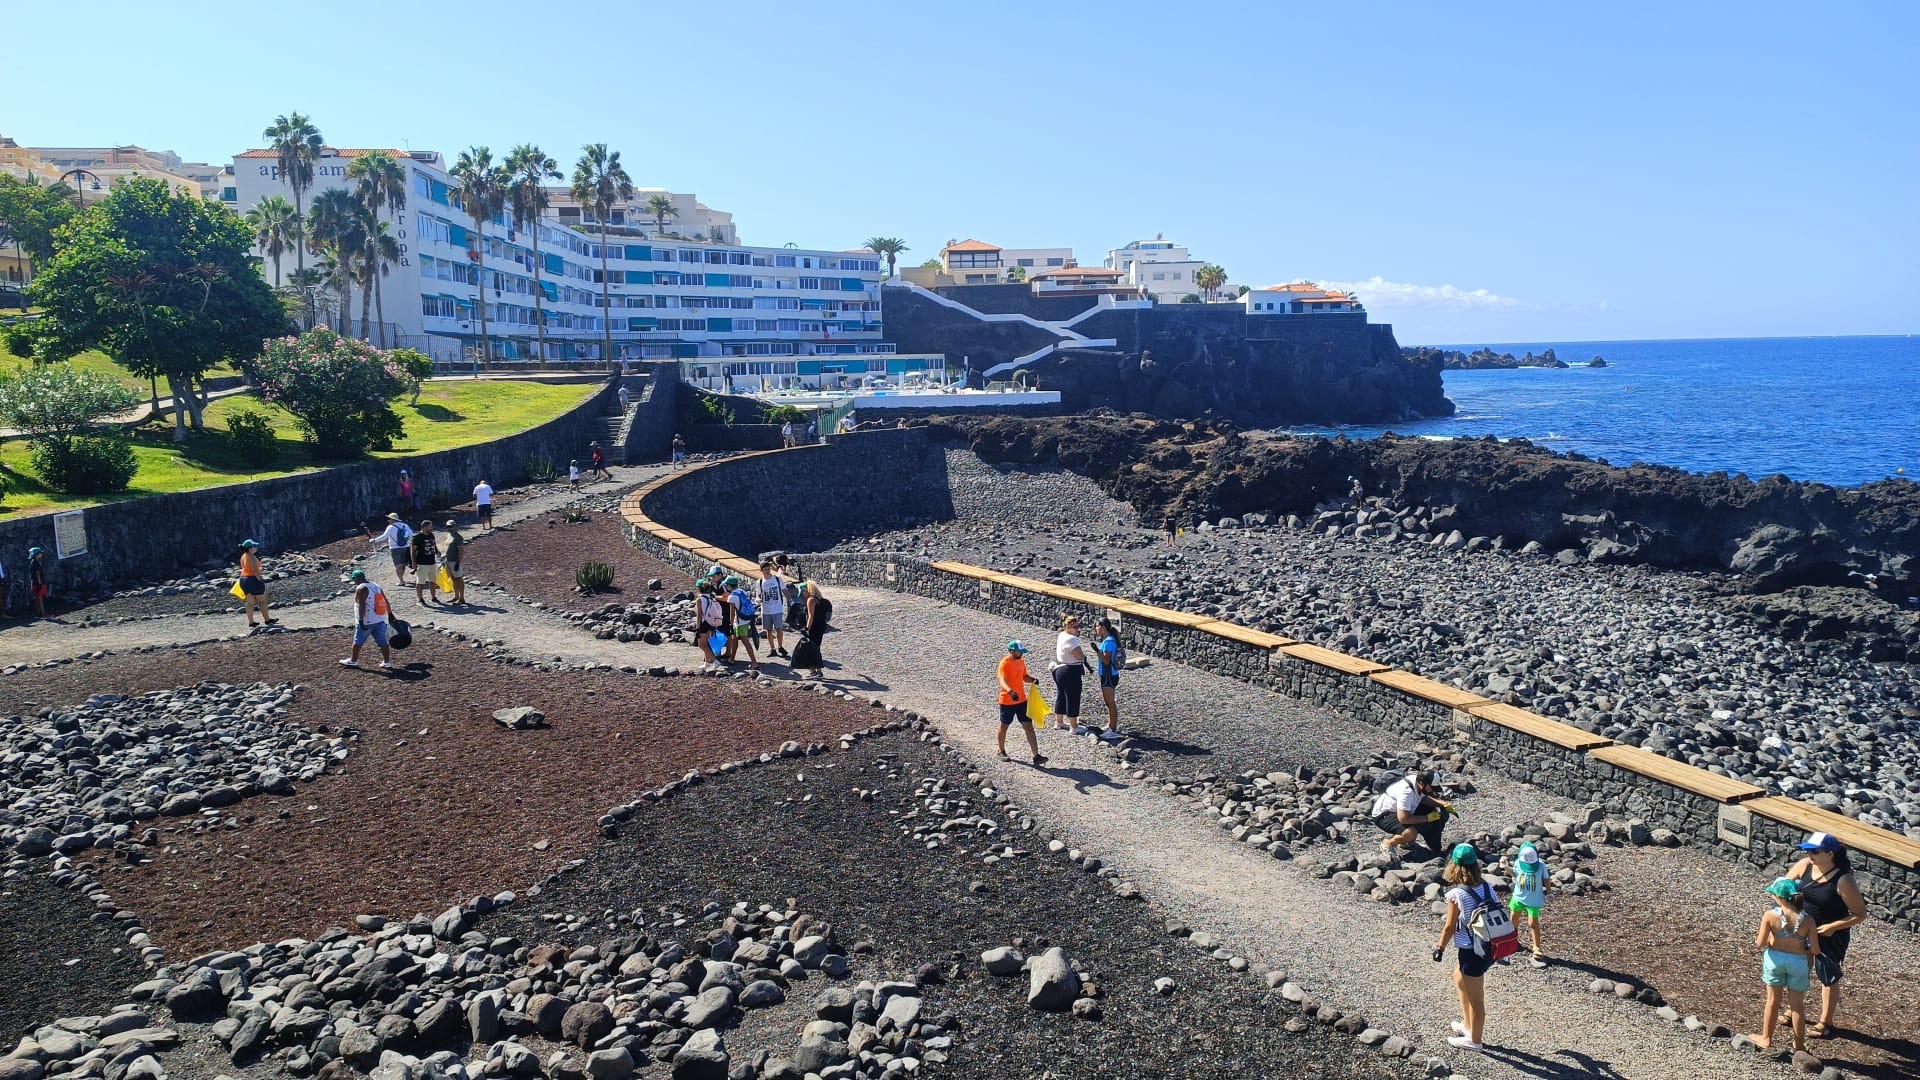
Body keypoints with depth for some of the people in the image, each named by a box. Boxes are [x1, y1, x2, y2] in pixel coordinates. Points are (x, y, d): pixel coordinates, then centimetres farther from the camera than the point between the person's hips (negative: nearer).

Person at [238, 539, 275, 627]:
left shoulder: (243, 556, 11)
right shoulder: (252, 557, -17)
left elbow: (244, 568, 17)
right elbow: (255, 571, -22)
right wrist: (260, 580, -20)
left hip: (243, 579, 9)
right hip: (253, 579, -9)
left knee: (249, 602, 9)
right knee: (262, 600, 3)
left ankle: (251, 622, 8)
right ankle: (267, 619, 9)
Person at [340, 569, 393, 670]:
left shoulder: (361, 589, -12)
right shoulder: (376, 586, 12)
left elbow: (362, 606, -20)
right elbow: (386, 602, 14)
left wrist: (361, 621, -20)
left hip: (367, 621, -7)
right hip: (380, 620, 7)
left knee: (358, 641, 9)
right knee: (382, 641, 7)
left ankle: (353, 661, 20)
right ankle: (387, 662, 8)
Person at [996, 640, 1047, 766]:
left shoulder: (1021, 661, 5)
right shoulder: (1005, 663, -18)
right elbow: (1002, 680, -32)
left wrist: (1033, 680, -3)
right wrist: (1010, 691, -50)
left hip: (1022, 700, 6)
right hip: (1007, 701, -6)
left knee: (1029, 727, -1)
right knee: (1004, 726, 13)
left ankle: (1036, 756, -3)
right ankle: (1002, 752, 33)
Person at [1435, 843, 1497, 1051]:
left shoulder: (1456, 894, -20)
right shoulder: (1487, 887, -4)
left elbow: (1449, 927, -13)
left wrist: (1440, 948, 3)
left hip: (1471, 952, -7)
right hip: (1490, 947, 7)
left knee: (1475, 998, 10)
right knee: (1459, 979, 29)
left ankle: (1475, 1040, 27)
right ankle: (1468, 1025, 42)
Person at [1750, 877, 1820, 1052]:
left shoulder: (1770, 915, -20)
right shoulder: (1807, 920, -17)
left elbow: (1761, 943, -14)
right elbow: (1815, 950, -12)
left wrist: (1757, 938, 8)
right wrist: (1805, 950, 9)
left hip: (1774, 959, 0)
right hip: (1798, 961, 0)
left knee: (1773, 1000, 18)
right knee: (1797, 1004, 15)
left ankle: (1766, 1038, 31)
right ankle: (1799, 1045, 27)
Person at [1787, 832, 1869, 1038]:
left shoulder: (1843, 881, -26)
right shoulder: (1805, 865, -12)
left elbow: (1860, 914, -19)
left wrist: (1833, 927, -25)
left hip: (1831, 936, -5)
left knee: (1828, 977, 14)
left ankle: (1825, 1023, 31)